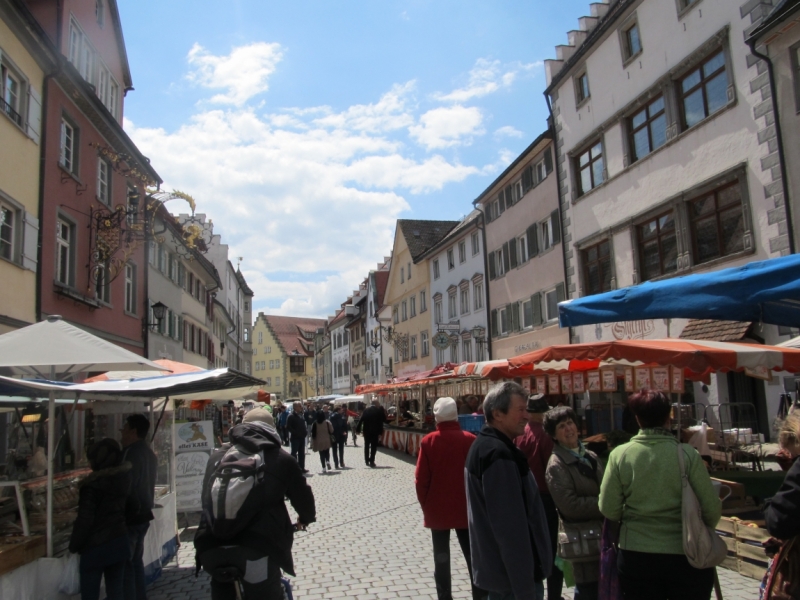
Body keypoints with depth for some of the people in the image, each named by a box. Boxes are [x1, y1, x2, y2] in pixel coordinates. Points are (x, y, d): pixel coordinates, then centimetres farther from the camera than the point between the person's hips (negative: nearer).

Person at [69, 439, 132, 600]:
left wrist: (74, 545, -4)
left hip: (96, 546, -6)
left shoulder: (92, 484, -17)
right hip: (119, 542, 6)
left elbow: (85, 520, -15)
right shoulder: (124, 478, 0)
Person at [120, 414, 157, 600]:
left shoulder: (131, 453, -18)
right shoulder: (149, 453, 11)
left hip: (130, 516, -9)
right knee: (136, 560, 17)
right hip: (144, 514, 9)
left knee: (125, 563, -2)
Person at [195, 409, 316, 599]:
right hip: (257, 546, -3)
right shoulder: (280, 458, 9)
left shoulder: (217, 456, 19)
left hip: (212, 545, 4)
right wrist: (306, 518, 38)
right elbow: (302, 496, 16)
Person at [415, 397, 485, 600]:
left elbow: (421, 479, -8)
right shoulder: (470, 440, -10)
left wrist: (425, 505, 6)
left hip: (437, 509, 0)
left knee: (441, 558, 10)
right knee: (473, 556, 12)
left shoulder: (428, 441, -10)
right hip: (465, 508, 1)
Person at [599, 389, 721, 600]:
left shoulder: (619, 455, -10)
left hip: (635, 557, 1)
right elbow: (712, 509, -7)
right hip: (686, 556, -1)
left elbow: (608, 510, -6)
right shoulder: (687, 454, -13)